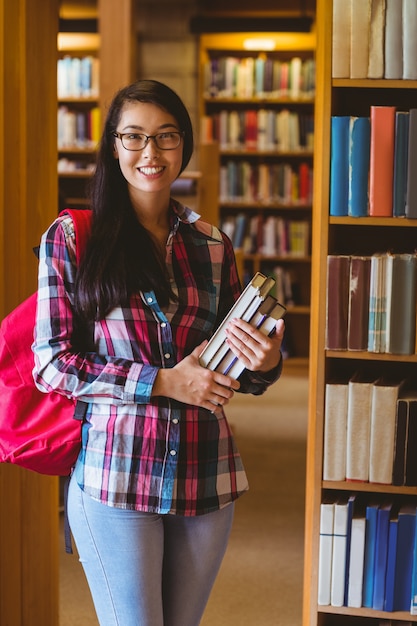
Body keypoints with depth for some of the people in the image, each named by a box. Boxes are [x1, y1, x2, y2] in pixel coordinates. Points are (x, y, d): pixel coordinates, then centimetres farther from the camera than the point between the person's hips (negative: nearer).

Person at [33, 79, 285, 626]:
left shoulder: (212, 246, 7)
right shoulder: (71, 238, -3)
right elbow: (52, 364, -6)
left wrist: (266, 364, -10)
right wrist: (162, 383, -15)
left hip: (205, 475, 4)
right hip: (114, 476, -4)